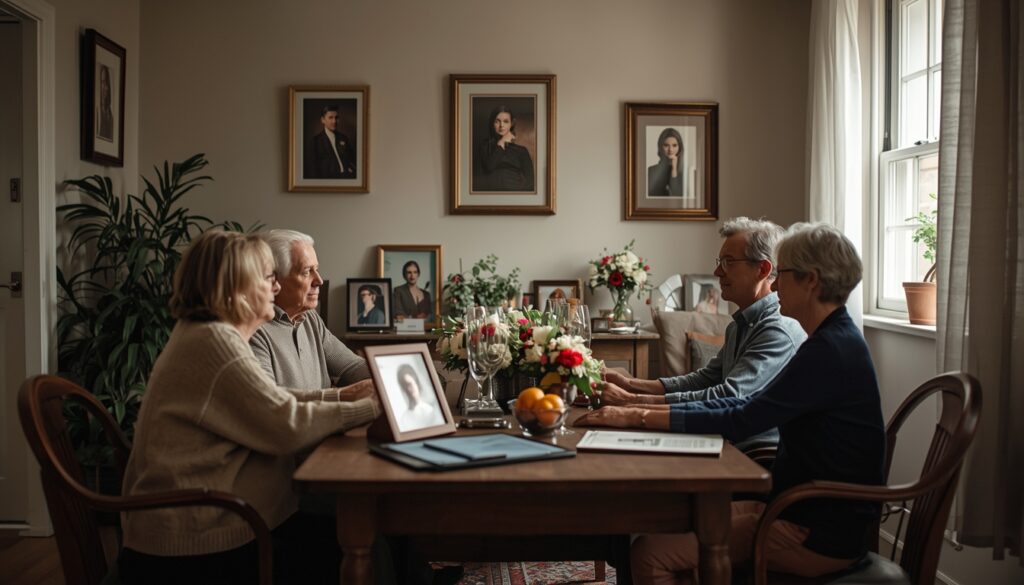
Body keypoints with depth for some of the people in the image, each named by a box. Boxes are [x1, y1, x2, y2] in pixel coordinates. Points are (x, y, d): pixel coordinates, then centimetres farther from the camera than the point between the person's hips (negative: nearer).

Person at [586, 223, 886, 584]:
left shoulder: (830, 350, -21)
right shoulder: (833, 340, 10)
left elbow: (742, 421, -22)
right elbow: (752, 404, 9)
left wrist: (642, 417, -17)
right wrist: (651, 402, 2)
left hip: (816, 536, -10)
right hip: (805, 509, 10)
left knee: (651, 556, -15)